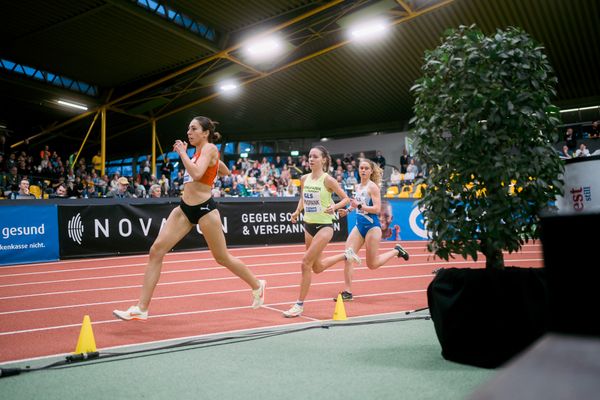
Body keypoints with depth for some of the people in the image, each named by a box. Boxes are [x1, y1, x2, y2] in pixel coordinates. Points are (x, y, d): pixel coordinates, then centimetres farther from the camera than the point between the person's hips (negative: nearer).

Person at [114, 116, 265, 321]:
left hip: (204, 209, -8)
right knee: (156, 250, -5)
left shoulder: (209, 148, -10)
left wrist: (182, 152, -15)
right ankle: (141, 308, -3)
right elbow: (225, 171, 29)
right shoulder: (200, 151, 14)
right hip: (185, 208, 8)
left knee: (223, 258, 6)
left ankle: (257, 286, 31)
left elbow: (196, 173, -28)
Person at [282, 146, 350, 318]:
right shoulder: (304, 179, 3)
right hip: (308, 225, 7)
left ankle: (299, 305, -4)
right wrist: (297, 212, 4)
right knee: (316, 268, 19)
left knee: (306, 262, -15)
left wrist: (335, 206, -25)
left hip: (324, 226, -7)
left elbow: (346, 198, -7)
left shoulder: (327, 180, -13)